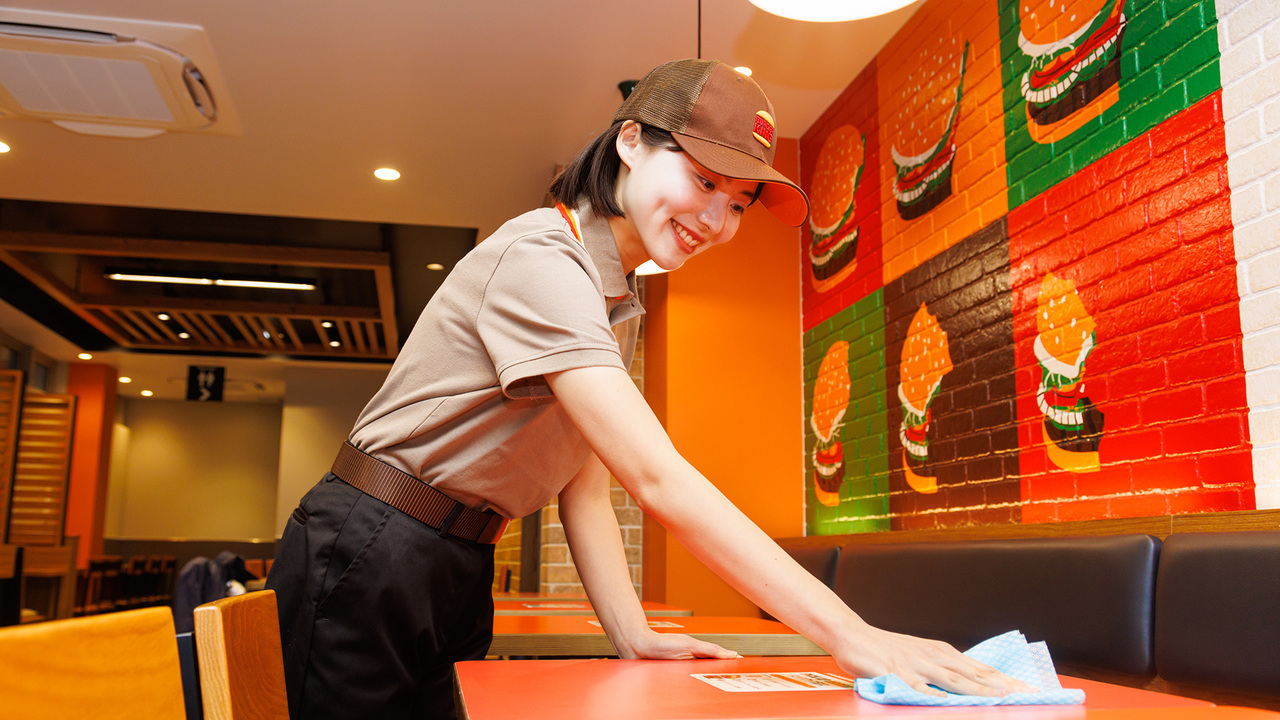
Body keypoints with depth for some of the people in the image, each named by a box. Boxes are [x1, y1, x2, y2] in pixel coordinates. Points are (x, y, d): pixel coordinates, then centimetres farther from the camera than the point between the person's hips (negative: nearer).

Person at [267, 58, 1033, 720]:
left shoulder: (618, 305, 8)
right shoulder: (541, 259, -22)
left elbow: (585, 482, 7)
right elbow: (656, 478, -31)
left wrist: (632, 633, -6)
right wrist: (848, 634, -32)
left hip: (459, 577, 8)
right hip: (368, 564, -8)